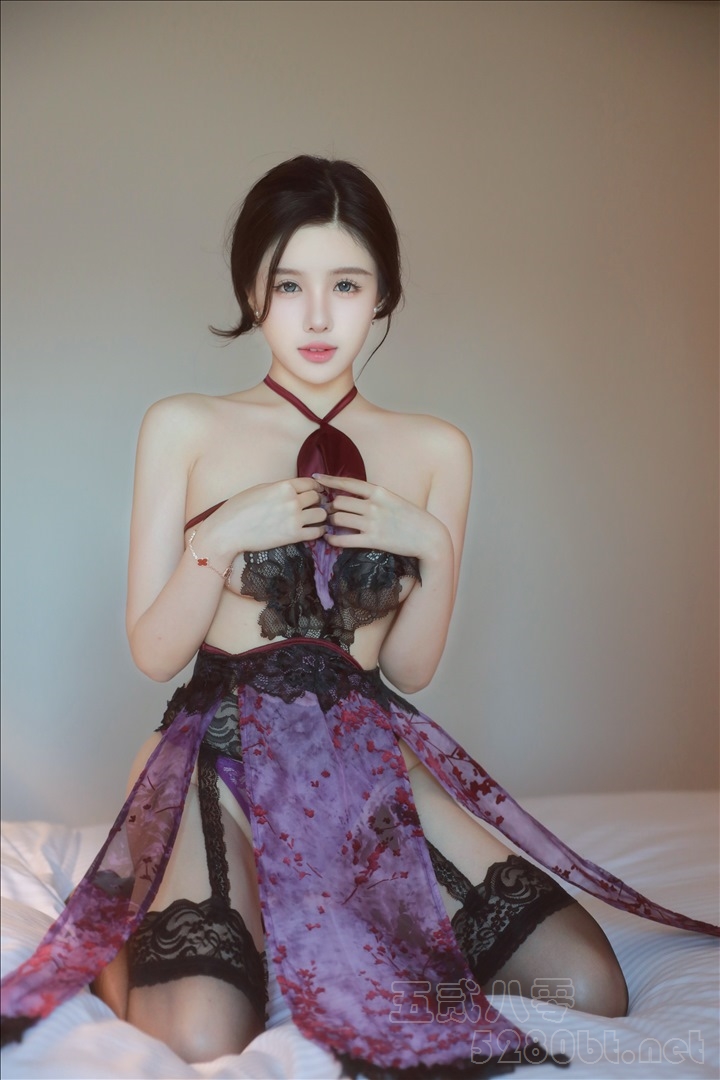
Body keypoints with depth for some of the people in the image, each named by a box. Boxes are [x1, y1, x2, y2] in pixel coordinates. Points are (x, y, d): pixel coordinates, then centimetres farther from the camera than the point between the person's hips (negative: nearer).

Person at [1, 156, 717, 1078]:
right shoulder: (184, 429, 0)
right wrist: (226, 536, -16)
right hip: (226, 751, -3)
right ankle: (117, 945, 8)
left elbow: (410, 667, 8)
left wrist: (433, 546, -10)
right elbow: (153, 651, 0)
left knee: (593, 991, -9)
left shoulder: (435, 450, 6)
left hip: (368, 757, 4)